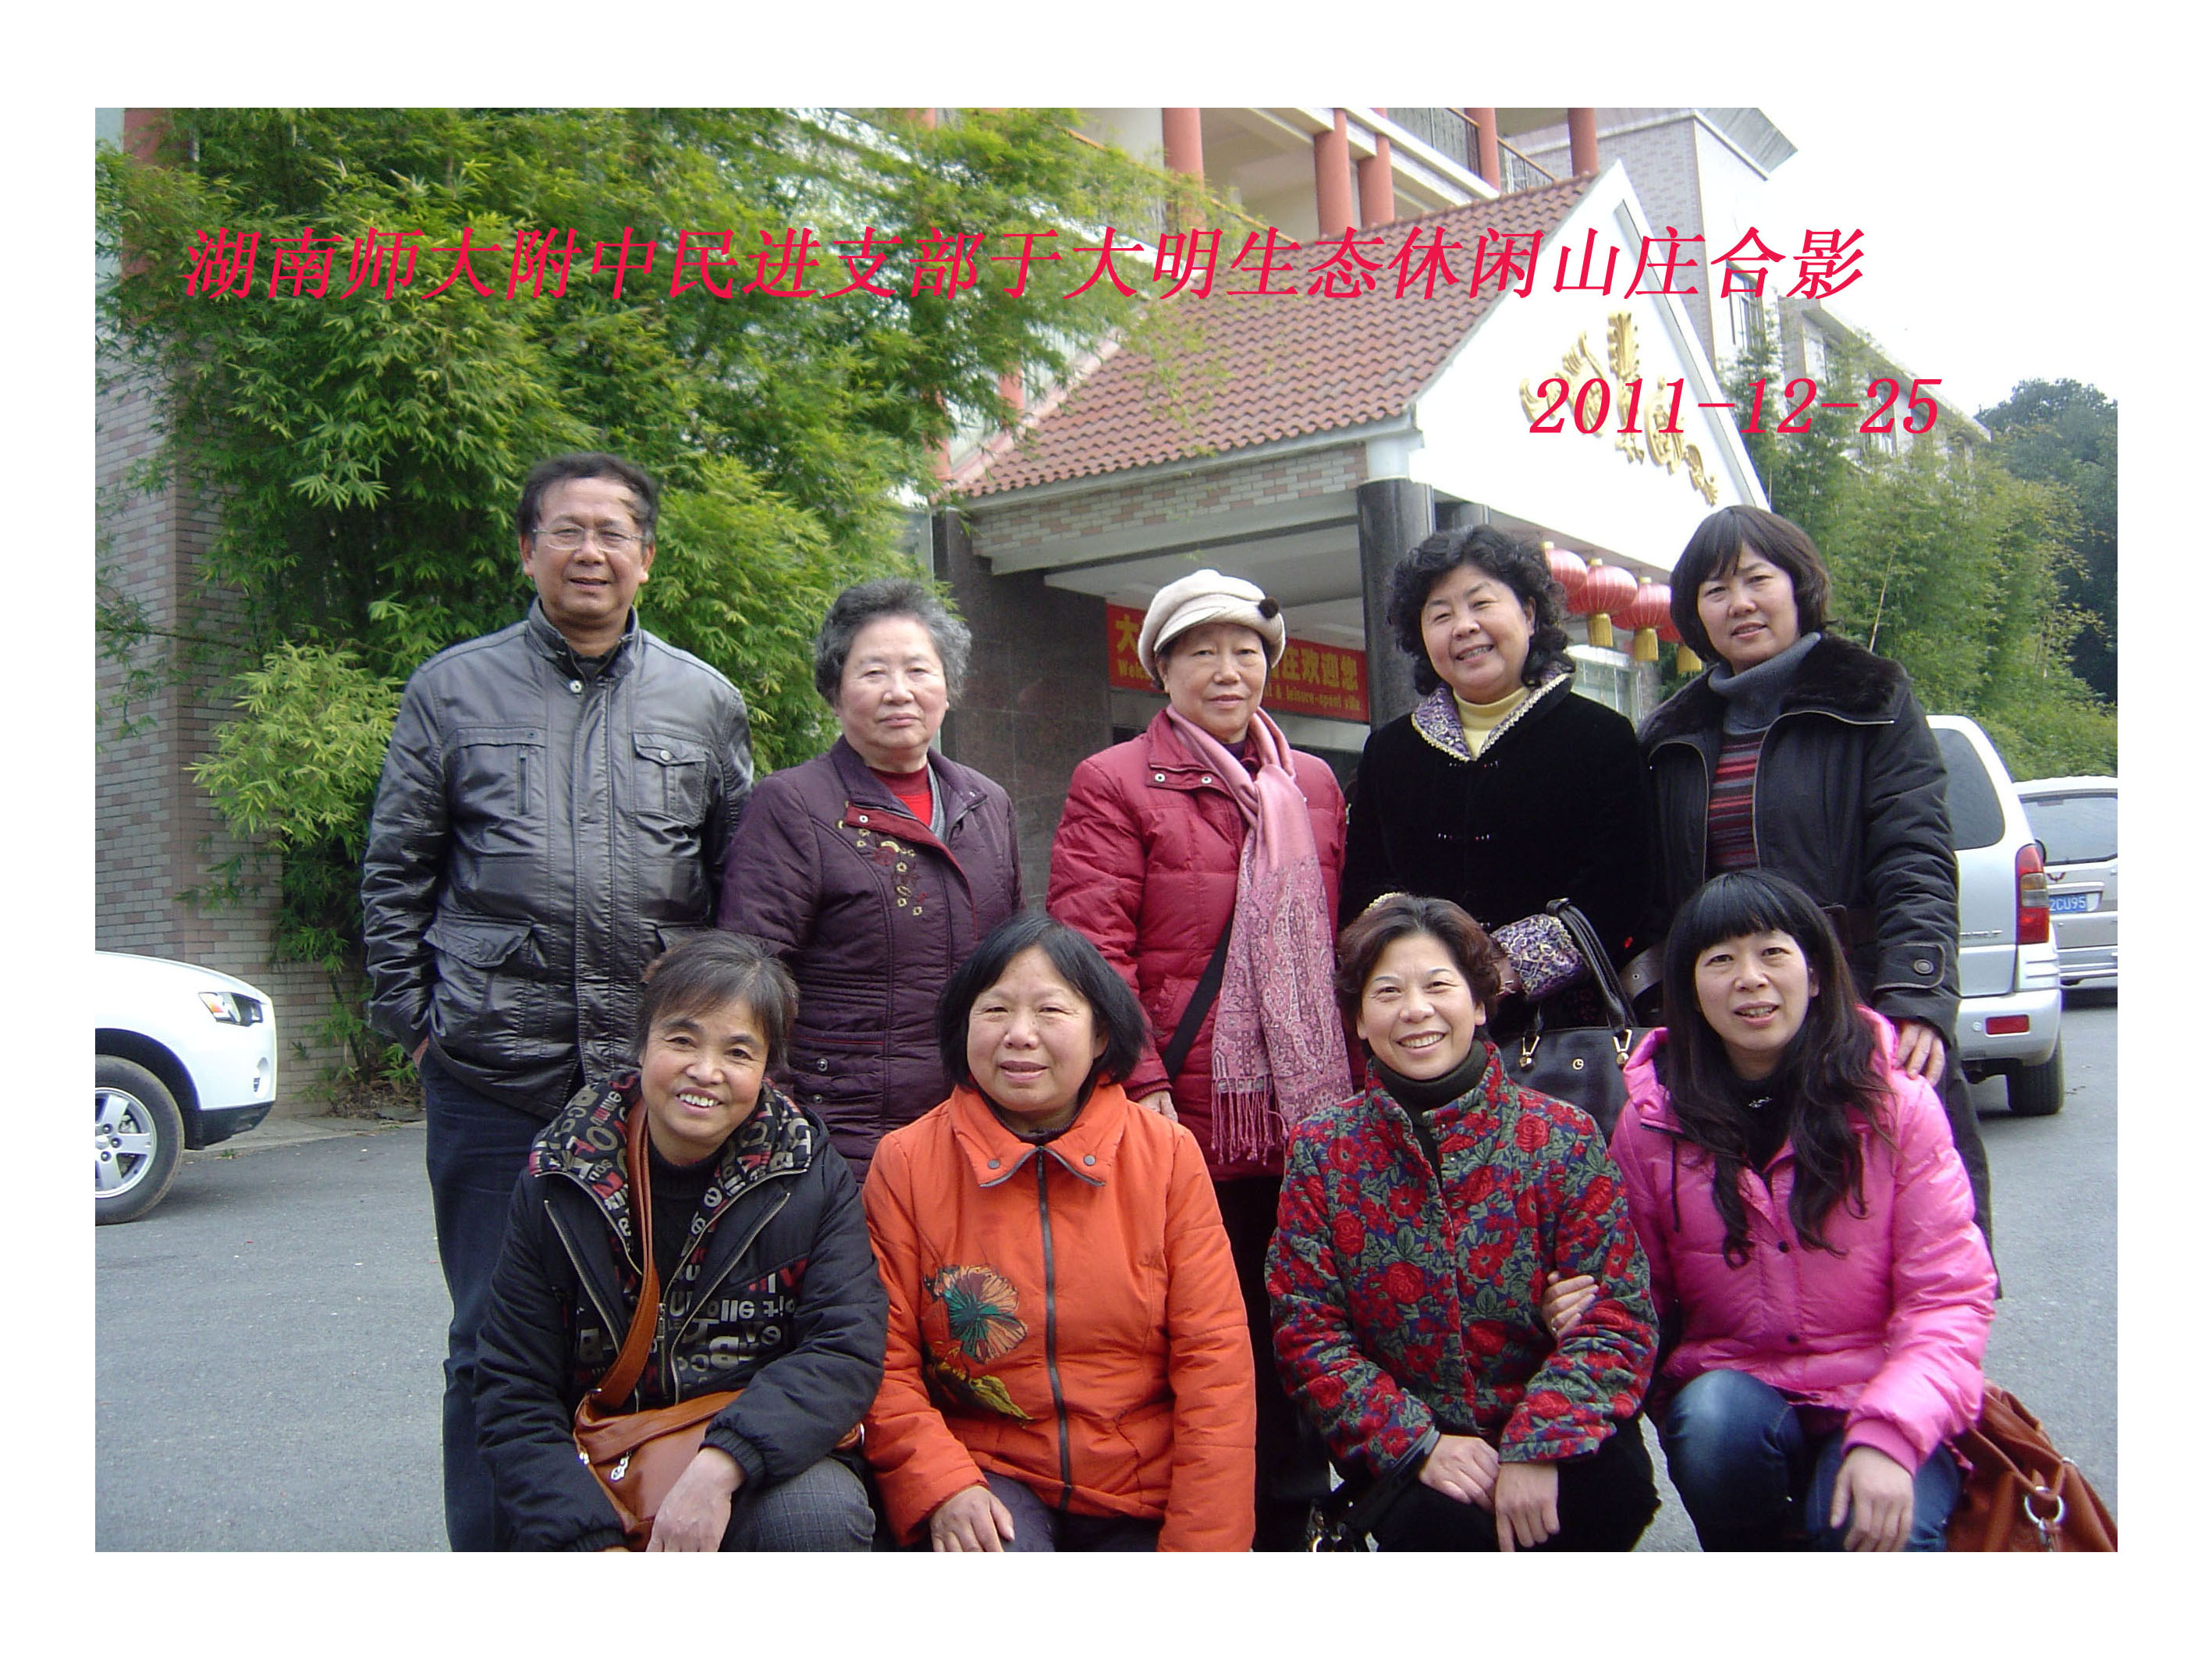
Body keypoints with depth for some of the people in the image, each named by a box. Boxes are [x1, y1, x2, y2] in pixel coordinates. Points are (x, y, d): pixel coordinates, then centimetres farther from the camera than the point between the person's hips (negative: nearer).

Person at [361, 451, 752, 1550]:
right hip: (491, 1076, -1)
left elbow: (741, 883, 13)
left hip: (658, 1076, 1)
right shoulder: (452, 689, 7)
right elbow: (395, 875, 9)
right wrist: (410, 1018, 3)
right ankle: (489, 1562, 21)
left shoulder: (705, 702, 9)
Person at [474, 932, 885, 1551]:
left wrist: (723, 1464, -28)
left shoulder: (811, 1176, -3)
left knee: (826, 1517, -30)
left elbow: (848, 1350, -12)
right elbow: (513, 1394, -2)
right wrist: (592, 1542, -17)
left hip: (762, 1467, 0)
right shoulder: (559, 1182, -1)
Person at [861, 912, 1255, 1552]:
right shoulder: (905, 1162, -1)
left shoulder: (1169, 1155, 1)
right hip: (988, 1479, -2)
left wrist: (1202, 1544, -10)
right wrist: (940, 1485, -17)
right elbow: (884, 1360, -1)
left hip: (1143, 1496, 3)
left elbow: (1214, 1361, -2)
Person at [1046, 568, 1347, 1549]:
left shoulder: (1315, 786, 17)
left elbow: (1340, 942, 19)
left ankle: (1287, 1525, 27)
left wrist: (1356, 1083, 14)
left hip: (1310, 1120, 5)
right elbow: (1092, 948, -8)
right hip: (1191, 1123, -4)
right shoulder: (1113, 785, 0)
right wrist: (1138, 1083, -16)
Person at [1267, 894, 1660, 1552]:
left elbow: (1616, 1317, -7)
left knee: (1609, 1487, -30)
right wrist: (1419, 1443, -17)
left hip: (1552, 1437, 1)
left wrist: (1540, 1445, -22)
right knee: (1448, 1519, -31)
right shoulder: (1320, 1153, 0)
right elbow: (1308, 1331, -3)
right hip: (1402, 1449, 0)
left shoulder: (1563, 1139, -3)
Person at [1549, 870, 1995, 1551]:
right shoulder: (1651, 1120, -1)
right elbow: (1645, 1290, 7)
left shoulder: (1893, 1102, -3)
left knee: (1871, 1531, -33)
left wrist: (1889, 1434, -21)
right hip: (1726, 1387, 3)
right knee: (1714, 1417, -32)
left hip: (1882, 1400, -2)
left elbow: (1950, 1296, -5)